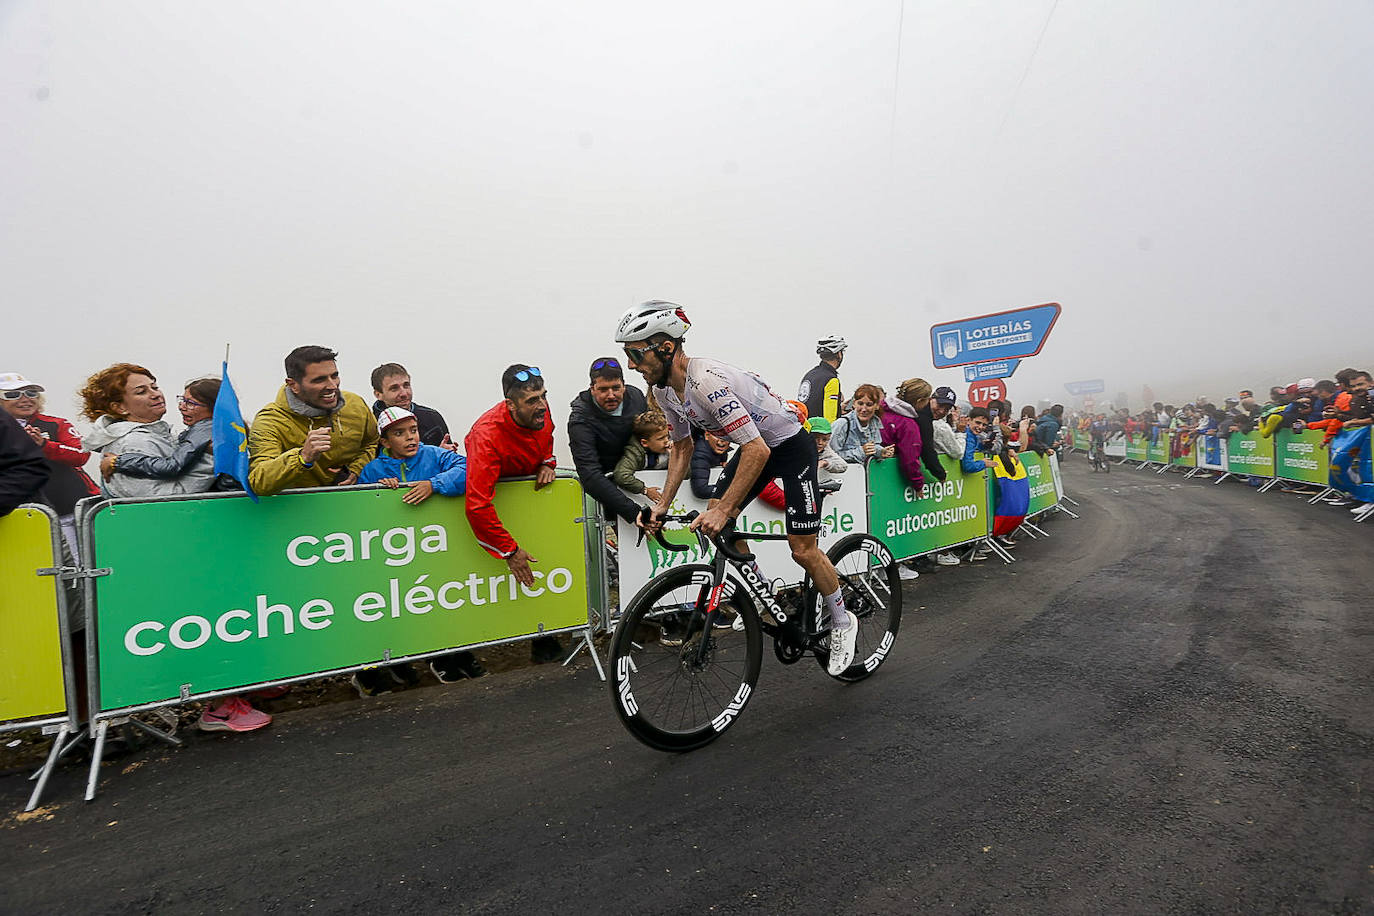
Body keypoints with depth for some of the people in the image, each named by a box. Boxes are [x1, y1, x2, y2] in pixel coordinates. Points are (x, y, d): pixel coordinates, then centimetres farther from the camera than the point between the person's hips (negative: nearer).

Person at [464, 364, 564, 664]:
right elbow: (477, 505, -42)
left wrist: (547, 463, -10)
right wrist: (510, 551, -38)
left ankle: (543, 639, 9)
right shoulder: (487, 435, -38)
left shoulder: (540, 411, -18)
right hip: (492, 486, -5)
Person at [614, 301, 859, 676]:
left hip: (791, 444, -8)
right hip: (755, 445, 8)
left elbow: (757, 451, -37)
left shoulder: (707, 381, -35)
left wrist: (723, 511, -39)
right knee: (713, 520, -3)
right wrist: (663, 505, -1)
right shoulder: (663, 389, -7)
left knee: (802, 549, -6)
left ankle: (842, 623, 19)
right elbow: (682, 447, 6)